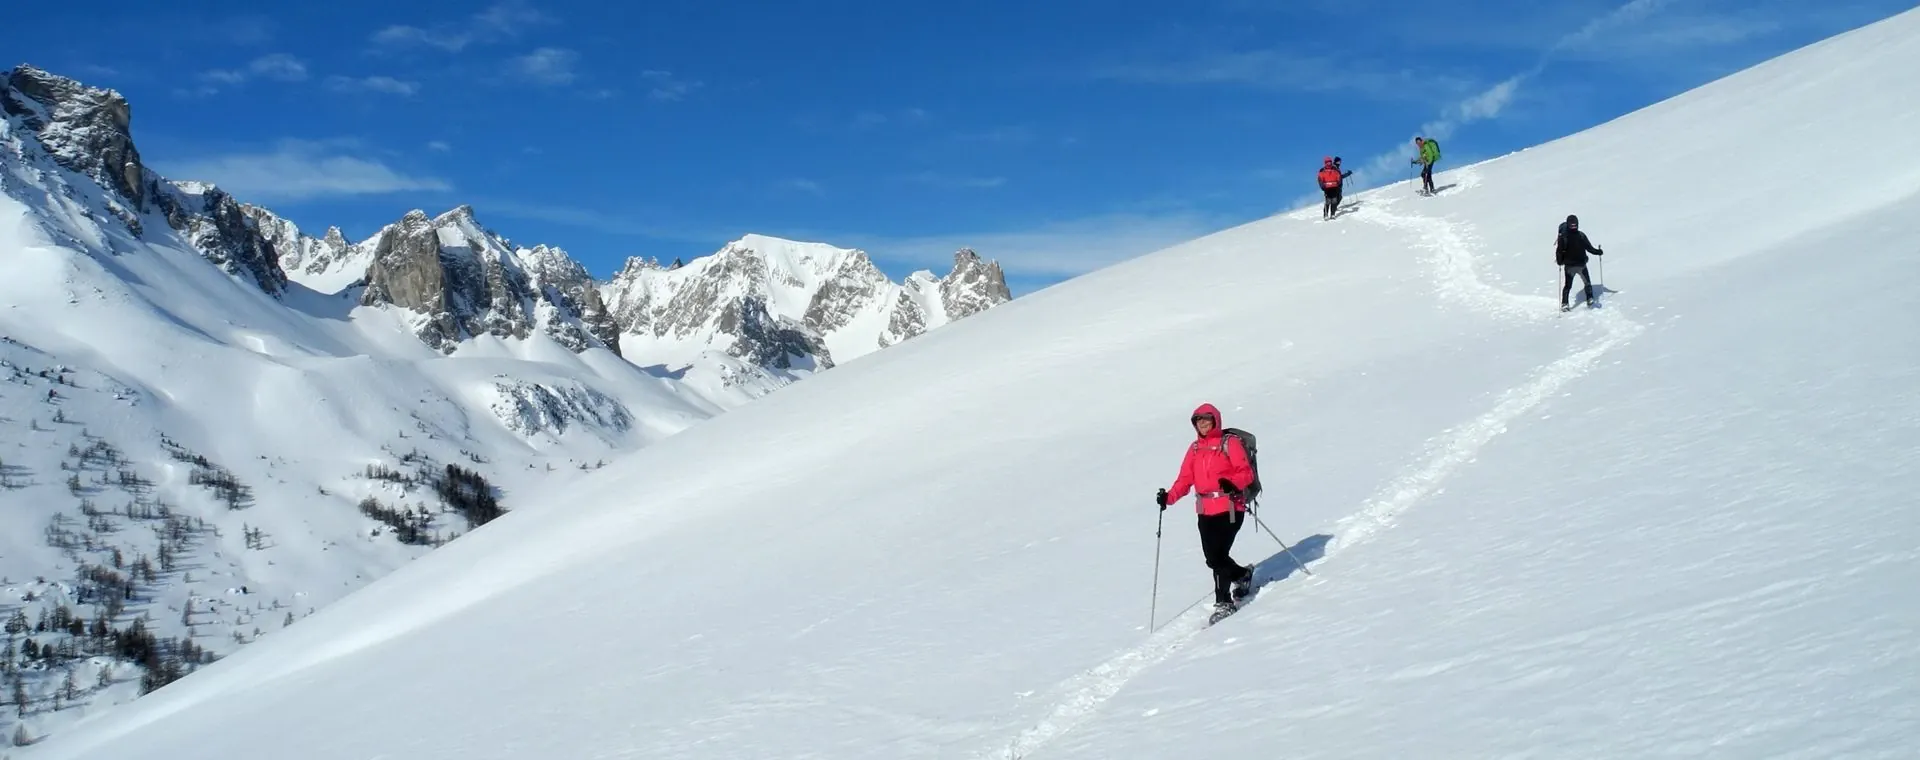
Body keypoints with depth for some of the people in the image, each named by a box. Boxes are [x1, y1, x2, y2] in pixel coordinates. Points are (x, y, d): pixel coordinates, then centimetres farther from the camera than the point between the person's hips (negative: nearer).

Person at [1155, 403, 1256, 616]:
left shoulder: (1229, 443, -1)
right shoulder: (1195, 448, 14)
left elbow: (1246, 473, -7)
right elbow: (1185, 479, 9)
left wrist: (1232, 483, -28)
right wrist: (1169, 497, -7)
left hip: (1229, 509, -5)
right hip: (1205, 512, 5)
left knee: (1218, 556, -11)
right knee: (1213, 558, 5)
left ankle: (1223, 601, 3)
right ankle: (1242, 575, 34)